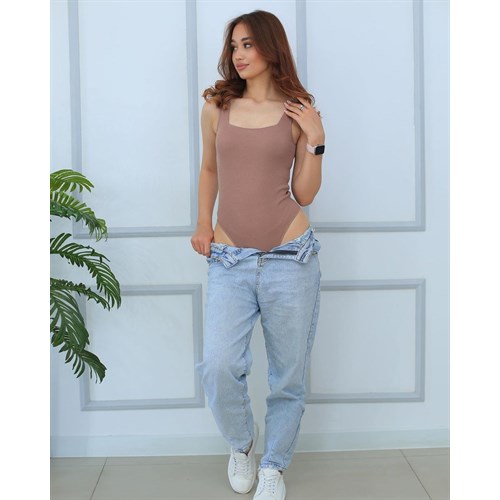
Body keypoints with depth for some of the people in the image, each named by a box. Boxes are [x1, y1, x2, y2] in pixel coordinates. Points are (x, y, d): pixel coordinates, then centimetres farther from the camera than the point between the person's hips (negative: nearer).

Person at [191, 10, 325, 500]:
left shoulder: (299, 111, 5)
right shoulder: (216, 106, 8)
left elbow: (304, 193, 5)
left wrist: (315, 141, -6)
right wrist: (203, 222, 11)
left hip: (291, 257, 0)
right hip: (229, 259, 1)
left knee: (288, 374, 6)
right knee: (218, 366, -15)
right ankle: (241, 441, 18)